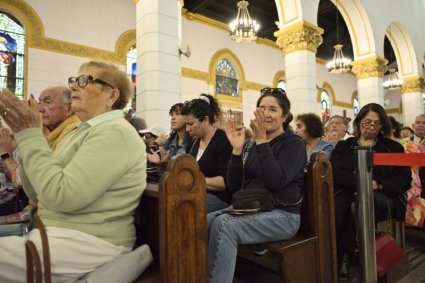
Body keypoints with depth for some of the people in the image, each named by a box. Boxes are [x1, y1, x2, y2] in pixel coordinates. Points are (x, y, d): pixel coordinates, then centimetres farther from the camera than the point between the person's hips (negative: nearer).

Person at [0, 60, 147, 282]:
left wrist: (29, 134, -15)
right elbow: (37, 194, 13)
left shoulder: (114, 133, -15)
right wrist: (26, 135, 3)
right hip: (55, 234, 8)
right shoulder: (82, 132, 14)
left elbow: (61, 196, -23)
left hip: (88, 243, -8)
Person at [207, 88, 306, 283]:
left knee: (223, 224, -29)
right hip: (249, 209, 6)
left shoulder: (294, 143, -3)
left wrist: (261, 141, -22)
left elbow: (276, 181, -22)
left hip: (282, 215, -5)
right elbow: (233, 186, 4)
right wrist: (237, 150, -7)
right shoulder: (251, 144, 11)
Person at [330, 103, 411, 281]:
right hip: (349, 193, 1)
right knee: (337, 204, -37)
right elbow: (334, 173, 1)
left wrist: (378, 185, -13)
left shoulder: (393, 147, 19)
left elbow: (405, 180, 7)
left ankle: (344, 255, -23)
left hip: (382, 198, 0)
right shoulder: (343, 146, 17)